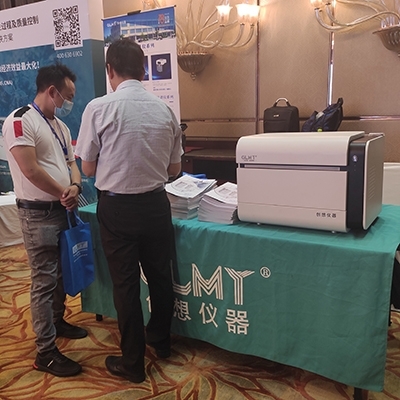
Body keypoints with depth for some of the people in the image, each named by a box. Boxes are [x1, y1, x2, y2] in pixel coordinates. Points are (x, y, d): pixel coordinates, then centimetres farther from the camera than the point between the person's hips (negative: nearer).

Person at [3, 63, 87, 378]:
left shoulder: (60, 126, 14)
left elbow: (71, 163, 15)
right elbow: (30, 169, -21)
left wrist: (75, 187, -7)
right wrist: (64, 193, -11)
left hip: (62, 209, 9)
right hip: (38, 212, -8)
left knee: (61, 273, 19)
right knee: (44, 280, -5)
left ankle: (57, 321, 38)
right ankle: (46, 353, 4)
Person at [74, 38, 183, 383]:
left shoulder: (99, 108, -13)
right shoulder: (165, 109, -2)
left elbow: (88, 168, -5)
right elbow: (174, 169, 5)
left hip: (117, 207, -3)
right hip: (156, 203, 4)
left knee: (126, 283, 11)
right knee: (160, 274, 20)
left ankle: (133, 362, 27)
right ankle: (160, 339, 44)